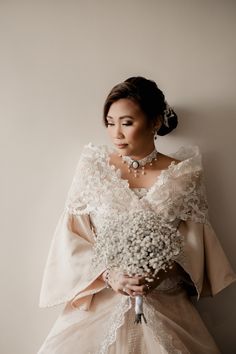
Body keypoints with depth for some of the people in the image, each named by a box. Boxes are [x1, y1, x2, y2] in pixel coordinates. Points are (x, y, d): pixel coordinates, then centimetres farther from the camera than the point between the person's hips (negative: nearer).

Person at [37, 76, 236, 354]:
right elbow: (72, 236, -1)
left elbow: (193, 243, 1)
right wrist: (108, 274, -14)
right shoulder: (93, 167, -3)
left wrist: (164, 272, -16)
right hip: (99, 300, 0)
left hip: (165, 306, 0)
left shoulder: (184, 175, -3)